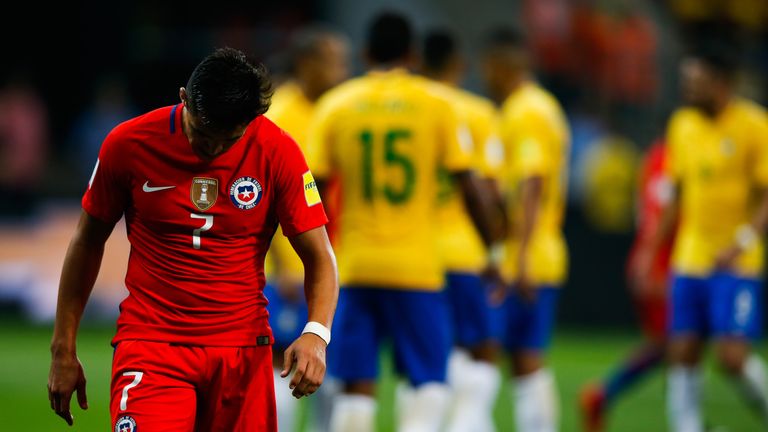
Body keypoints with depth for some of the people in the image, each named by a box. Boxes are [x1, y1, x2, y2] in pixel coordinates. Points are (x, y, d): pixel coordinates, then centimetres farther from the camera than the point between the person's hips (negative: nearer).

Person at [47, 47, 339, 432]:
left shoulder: (277, 152, -5)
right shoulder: (128, 145, -6)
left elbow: (319, 257, -2)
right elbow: (88, 241, 7)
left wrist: (316, 333, -22)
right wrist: (63, 349, 8)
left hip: (242, 349, 2)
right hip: (149, 340, -1)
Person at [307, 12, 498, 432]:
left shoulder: (335, 104, 4)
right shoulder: (435, 103, 1)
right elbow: (470, 188, 0)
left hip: (356, 267, 2)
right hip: (417, 267, -2)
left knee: (356, 386, 6)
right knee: (431, 384, 5)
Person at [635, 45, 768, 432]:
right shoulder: (682, 124, 9)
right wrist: (652, 250, 17)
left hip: (736, 265, -6)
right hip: (689, 260, 6)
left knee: (733, 356, -14)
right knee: (682, 355, -1)